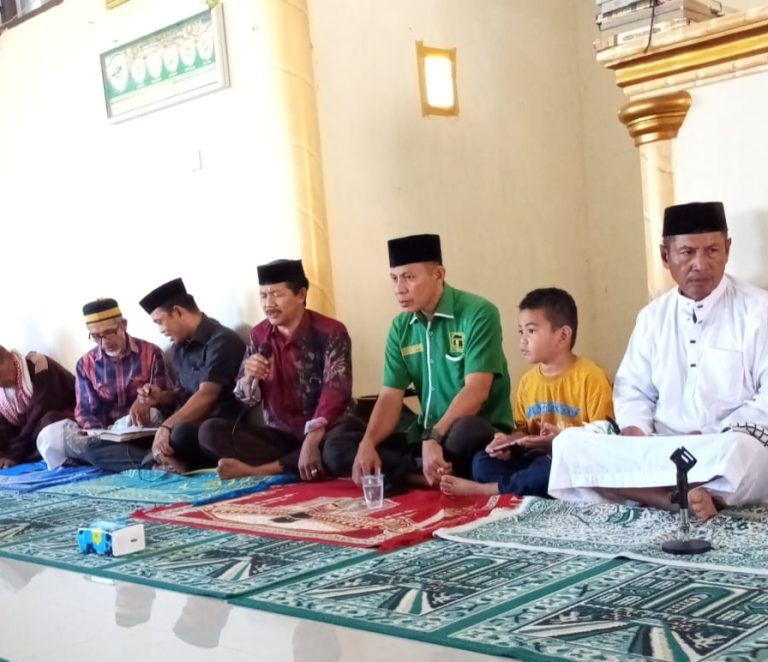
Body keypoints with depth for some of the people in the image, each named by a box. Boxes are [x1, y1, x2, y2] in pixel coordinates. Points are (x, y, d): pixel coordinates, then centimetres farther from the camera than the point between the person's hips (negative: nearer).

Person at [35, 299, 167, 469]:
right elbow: (85, 411, 2)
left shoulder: (151, 353, -1)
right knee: (50, 436, -25)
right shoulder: (86, 363, 7)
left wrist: (146, 399, -28)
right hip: (103, 431, 3)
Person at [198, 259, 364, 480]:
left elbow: (335, 391, -22)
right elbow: (246, 400, 7)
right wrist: (249, 377, -17)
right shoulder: (259, 335, 4)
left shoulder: (330, 332, -10)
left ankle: (263, 469, -26)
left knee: (350, 430, -37)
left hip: (322, 433, -4)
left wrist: (312, 440, -37)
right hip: (280, 435, 4)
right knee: (209, 431, -15)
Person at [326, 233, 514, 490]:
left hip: (479, 433, -6)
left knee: (465, 432, -41)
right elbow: (390, 396, 1)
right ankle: (432, 475, -19)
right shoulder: (400, 328, 6)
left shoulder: (478, 314, -13)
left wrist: (433, 438, -31)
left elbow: (476, 390, -21)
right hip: (427, 435, 6)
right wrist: (368, 443, -17)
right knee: (338, 447, -7)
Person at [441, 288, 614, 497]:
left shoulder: (590, 377, -9)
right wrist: (508, 442, -2)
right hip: (537, 459, 6)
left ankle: (485, 489, -24)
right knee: (482, 462, -13)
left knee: (553, 471, -38)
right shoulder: (527, 381, 11)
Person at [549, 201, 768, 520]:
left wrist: (711, 438, -17)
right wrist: (638, 441, -8)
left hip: (732, 450, -5)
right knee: (569, 444, -18)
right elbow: (633, 391, 13)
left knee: (739, 451, -40)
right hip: (660, 452, 5)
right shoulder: (653, 316, 13)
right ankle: (681, 498, -30)